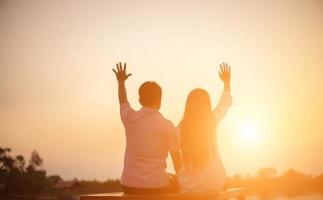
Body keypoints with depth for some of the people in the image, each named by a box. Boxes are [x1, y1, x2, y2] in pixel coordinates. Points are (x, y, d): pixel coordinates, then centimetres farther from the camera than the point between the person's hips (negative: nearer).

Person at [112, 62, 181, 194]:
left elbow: (123, 103, 22)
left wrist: (121, 82, 38)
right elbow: (176, 158, -3)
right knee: (177, 184, 28)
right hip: (157, 186, -4)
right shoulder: (167, 125, -11)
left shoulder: (130, 118, -3)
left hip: (129, 185, 4)